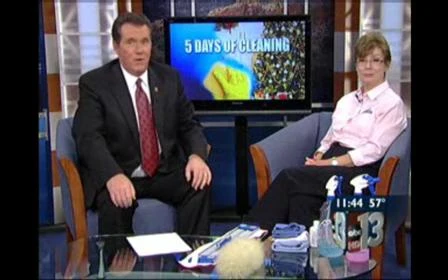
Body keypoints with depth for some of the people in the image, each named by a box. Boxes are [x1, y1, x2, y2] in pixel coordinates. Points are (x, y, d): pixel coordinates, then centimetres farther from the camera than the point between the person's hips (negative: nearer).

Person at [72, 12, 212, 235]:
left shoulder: (170, 77, 8)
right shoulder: (94, 83, -4)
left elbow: (189, 125, 9)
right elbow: (89, 138, -15)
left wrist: (196, 155, -15)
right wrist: (114, 176, -34)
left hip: (165, 173, 3)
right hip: (114, 175, -3)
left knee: (200, 185, -24)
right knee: (115, 203, -34)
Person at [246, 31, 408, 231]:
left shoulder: (392, 103, 2)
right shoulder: (346, 100, 22)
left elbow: (374, 150, -9)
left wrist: (331, 163, -15)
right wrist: (317, 159, -5)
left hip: (360, 170, -5)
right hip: (333, 162, 5)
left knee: (289, 177, -28)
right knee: (301, 197, -30)